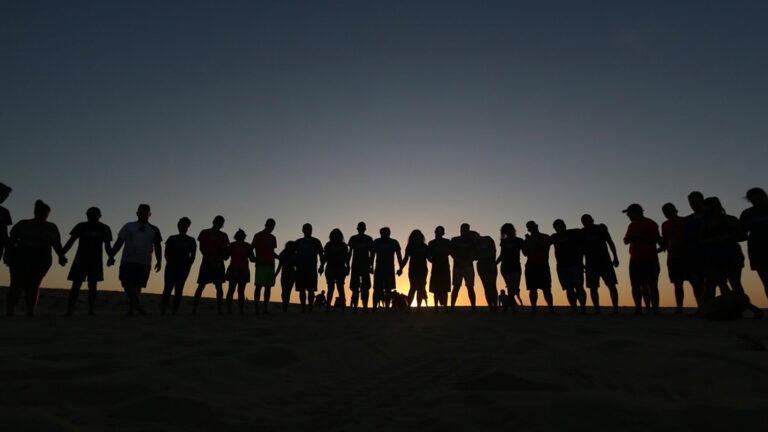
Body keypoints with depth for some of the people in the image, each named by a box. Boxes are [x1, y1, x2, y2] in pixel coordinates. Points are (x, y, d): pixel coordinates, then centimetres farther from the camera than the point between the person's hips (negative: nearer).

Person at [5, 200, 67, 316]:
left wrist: (61, 256, -7)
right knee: (17, 284, -7)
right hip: (21, 258, 0)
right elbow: (11, 240, 3)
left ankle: (30, 312, -6)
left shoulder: (51, 228, 12)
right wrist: (8, 254, -12)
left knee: (33, 285, -5)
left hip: (41, 259, 1)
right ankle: (9, 312, -4)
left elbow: (57, 244, 8)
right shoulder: (22, 224, 8)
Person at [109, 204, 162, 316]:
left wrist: (159, 261, 0)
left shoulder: (154, 230, 12)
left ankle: (130, 310, 12)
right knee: (127, 284, -13)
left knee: (137, 287, 0)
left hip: (144, 263, 0)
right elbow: (119, 243, 11)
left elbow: (158, 247, 11)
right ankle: (138, 305, -5)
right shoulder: (128, 226, 12)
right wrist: (111, 257, 2)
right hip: (127, 261, 0)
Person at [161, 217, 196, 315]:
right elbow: (167, 254, 5)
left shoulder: (191, 240, 10)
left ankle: (175, 310, -3)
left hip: (184, 267, 0)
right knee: (168, 287, -8)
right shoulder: (172, 239, 9)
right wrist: (170, 263, -9)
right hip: (171, 266, 0)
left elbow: (193, 256, 7)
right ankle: (163, 309, -6)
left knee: (179, 288, -4)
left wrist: (188, 266, -6)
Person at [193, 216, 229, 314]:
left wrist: (225, 255, -10)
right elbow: (202, 248, 0)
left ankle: (220, 308, -3)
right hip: (207, 262, -2)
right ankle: (194, 308, -3)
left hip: (218, 263, 2)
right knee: (201, 285, -5)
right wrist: (210, 260, -12)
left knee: (219, 286, -2)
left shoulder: (223, 235, 16)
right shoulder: (205, 233, 8)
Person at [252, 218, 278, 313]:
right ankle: (256, 308, -5)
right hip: (261, 265, -6)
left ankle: (266, 308, 6)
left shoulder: (272, 238, 19)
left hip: (270, 265, 6)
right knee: (259, 286, -7)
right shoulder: (258, 236, 1)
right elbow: (251, 248, -2)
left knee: (268, 287, 3)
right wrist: (256, 258, -17)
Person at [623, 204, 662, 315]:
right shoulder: (632, 225, 17)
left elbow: (655, 240, -13)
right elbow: (626, 241, 18)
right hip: (635, 260, 6)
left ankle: (655, 308, -3)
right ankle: (638, 308, 3)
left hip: (649, 260, -6)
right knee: (636, 285, 0)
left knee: (652, 285, -6)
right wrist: (630, 236, -3)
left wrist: (640, 235, -17)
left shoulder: (650, 224, -2)